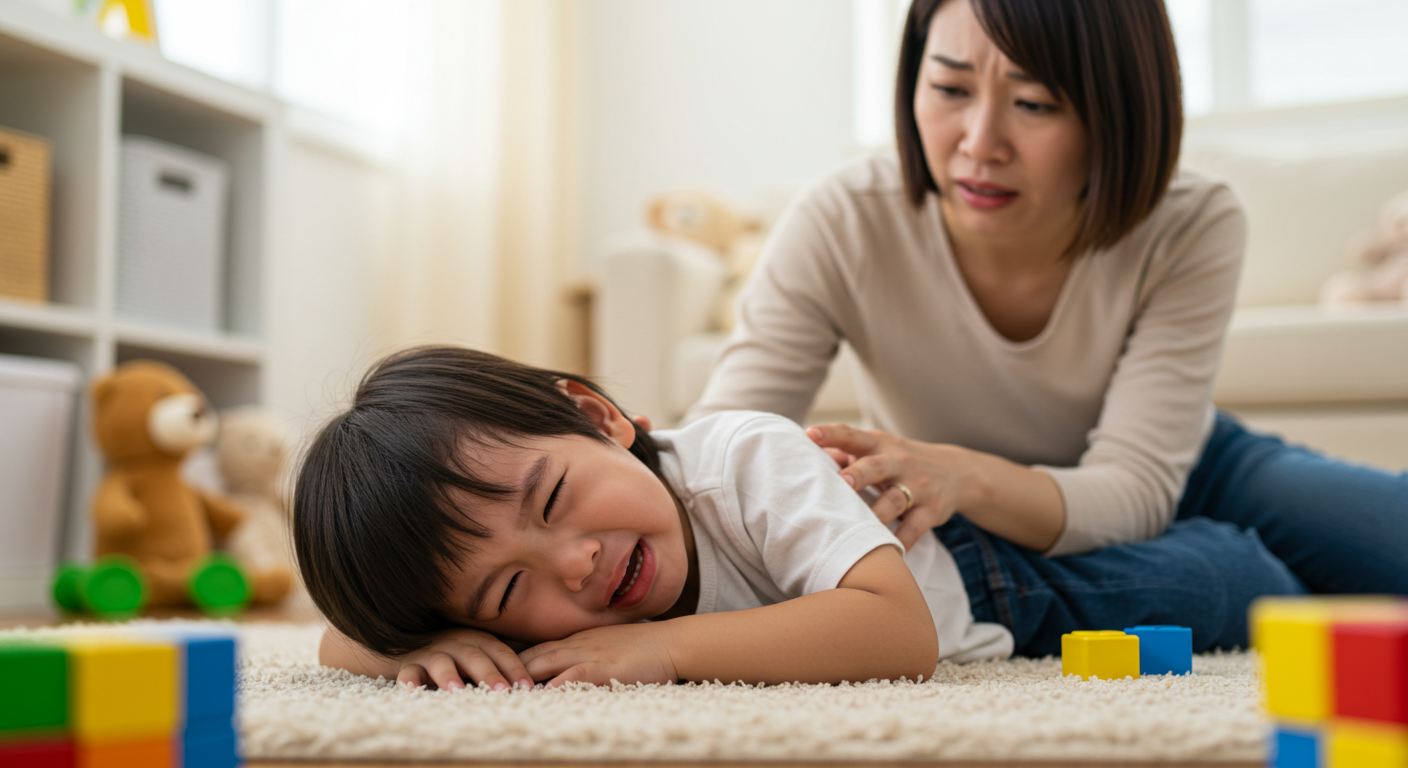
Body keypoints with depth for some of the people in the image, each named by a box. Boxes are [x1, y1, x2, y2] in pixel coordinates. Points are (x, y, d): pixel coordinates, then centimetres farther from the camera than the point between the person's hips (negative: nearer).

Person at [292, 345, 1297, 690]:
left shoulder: (746, 462, -47)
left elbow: (903, 630, -55)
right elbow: (343, 643, -25)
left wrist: (669, 647, -60)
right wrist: (426, 642, -48)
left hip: (977, 562, -4)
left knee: (1213, 593, 5)